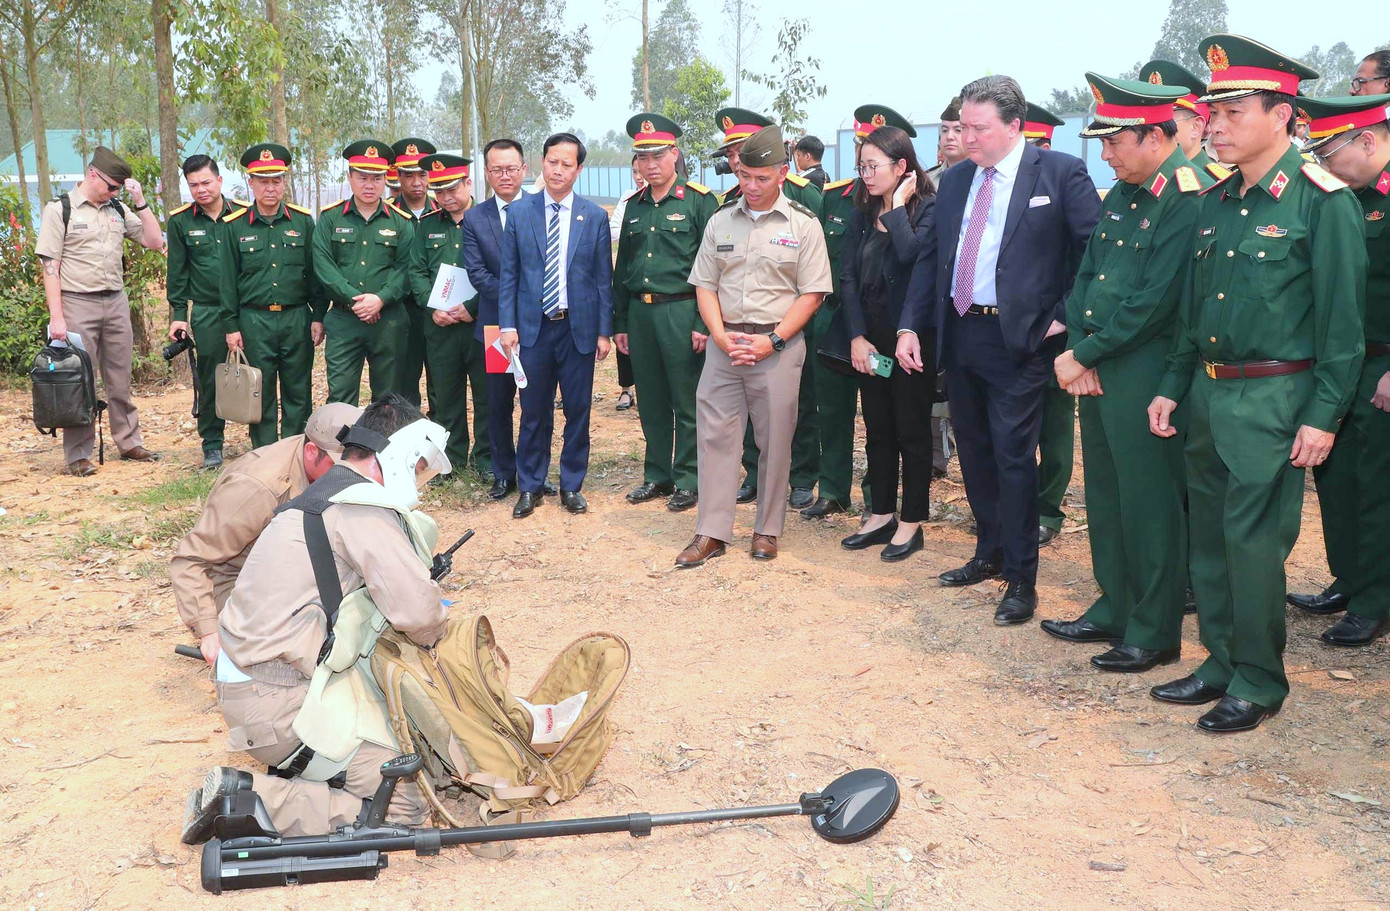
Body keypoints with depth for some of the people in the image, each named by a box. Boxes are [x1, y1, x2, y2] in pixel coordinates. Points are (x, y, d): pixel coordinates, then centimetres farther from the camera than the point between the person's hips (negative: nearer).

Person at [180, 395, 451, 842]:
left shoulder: (324, 493, 17)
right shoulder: (362, 507, -15)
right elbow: (417, 612, -23)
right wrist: (438, 628, -1)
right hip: (276, 701, -10)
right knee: (402, 805, -10)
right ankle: (249, 798, -12)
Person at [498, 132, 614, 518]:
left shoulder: (595, 217, 2)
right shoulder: (519, 212, 3)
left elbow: (604, 279, 3)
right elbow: (508, 274, 4)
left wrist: (605, 331, -1)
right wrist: (507, 325, -3)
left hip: (579, 327, 0)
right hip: (533, 327, 0)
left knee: (578, 411, 6)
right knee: (534, 412, 6)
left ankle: (571, 485, 21)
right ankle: (530, 486, 20)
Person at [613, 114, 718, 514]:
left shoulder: (700, 201, -5)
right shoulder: (634, 206, 12)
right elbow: (622, 269, 17)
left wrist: (704, 323, -14)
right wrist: (620, 323, 13)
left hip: (681, 311, -5)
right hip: (640, 313, 5)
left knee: (687, 402, 2)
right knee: (651, 401, 12)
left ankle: (687, 480, 12)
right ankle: (657, 475, 24)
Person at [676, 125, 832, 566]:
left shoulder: (803, 225, 0)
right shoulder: (720, 221, 10)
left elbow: (812, 294, -3)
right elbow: (705, 285, 9)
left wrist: (773, 341, -12)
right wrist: (720, 334, -7)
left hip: (778, 346, -3)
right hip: (724, 343, 3)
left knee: (775, 439, 3)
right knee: (714, 434, 2)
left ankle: (767, 530, 17)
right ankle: (711, 533, 9)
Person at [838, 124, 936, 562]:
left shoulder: (928, 207, -8)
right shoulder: (862, 214, 9)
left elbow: (911, 255, -27)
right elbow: (848, 276, 4)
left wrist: (897, 207, -14)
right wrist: (856, 336, -5)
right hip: (869, 336, 6)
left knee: (912, 430, 3)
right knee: (877, 429, 13)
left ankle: (912, 522, 14)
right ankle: (881, 515, 24)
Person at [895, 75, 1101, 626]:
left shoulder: (1060, 173, -5)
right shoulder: (954, 181, 11)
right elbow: (929, 259, 12)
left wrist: (1064, 315, -10)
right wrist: (910, 327, 4)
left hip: (1019, 339, -6)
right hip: (958, 334, 6)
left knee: (1013, 457, -4)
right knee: (974, 452, 14)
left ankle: (1021, 579, 7)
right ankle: (990, 554, 30)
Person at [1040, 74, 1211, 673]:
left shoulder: (1189, 200, -14)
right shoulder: (1119, 196, 13)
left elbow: (1153, 302, -19)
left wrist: (1086, 354, -12)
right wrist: (1076, 350, -2)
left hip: (1144, 372, -8)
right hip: (1095, 369, 8)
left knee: (1150, 504, 1)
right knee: (1105, 495, 16)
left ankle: (1155, 633, 14)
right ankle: (1114, 611, 30)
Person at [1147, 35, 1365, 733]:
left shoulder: (1324, 202, -9)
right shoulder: (1217, 202, 11)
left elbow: (1342, 320, -11)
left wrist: (1324, 415, -13)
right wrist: (1172, 387, 14)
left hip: (1273, 401, -7)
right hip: (1207, 395, 7)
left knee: (1254, 542, -2)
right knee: (1207, 538, 13)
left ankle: (1259, 682, 15)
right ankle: (1221, 663, 27)